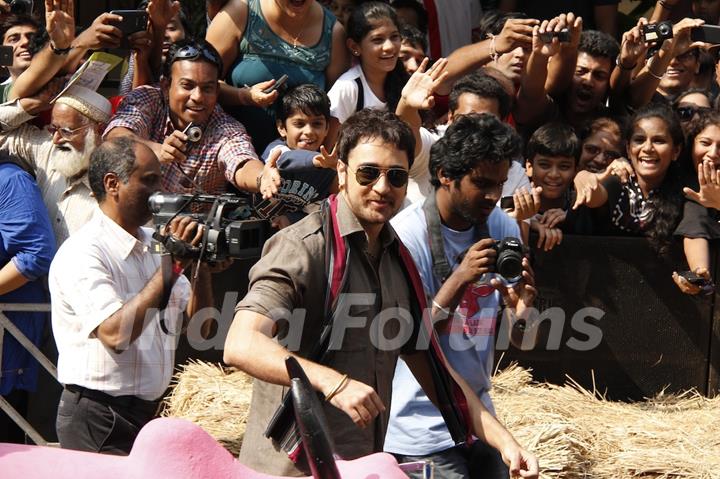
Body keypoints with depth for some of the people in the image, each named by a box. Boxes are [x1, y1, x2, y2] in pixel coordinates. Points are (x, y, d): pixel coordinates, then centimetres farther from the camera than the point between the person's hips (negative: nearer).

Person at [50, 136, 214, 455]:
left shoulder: (154, 244, 9)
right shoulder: (82, 252, -15)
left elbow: (199, 323, 10)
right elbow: (115, 333, -28)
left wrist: (201, 262, -6)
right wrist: (172, 265, -23)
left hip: (151, 413, 8)